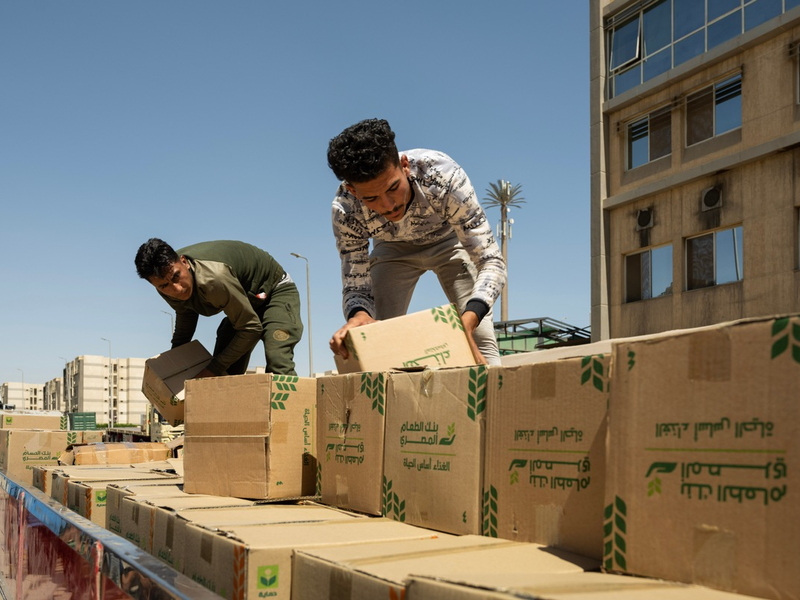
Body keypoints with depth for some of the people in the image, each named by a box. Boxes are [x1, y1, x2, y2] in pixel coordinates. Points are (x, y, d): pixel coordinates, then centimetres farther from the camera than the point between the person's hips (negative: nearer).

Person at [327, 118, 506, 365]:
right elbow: (356, 285, -25)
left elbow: (491, 260, -37)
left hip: (449, 240, -1)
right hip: (394, 249, 1)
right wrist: (358, 315, -50)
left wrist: (468, 321, -54)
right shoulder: (345, 211, -33)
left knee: (481, 343, -17)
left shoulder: (443, 175, -39)